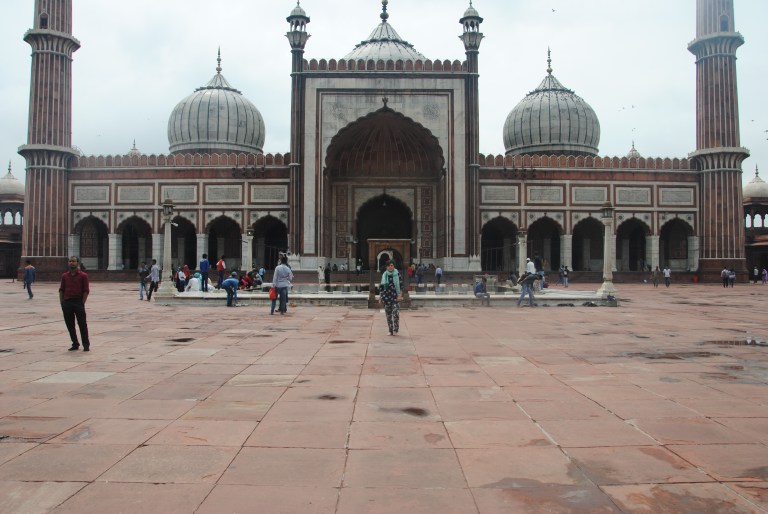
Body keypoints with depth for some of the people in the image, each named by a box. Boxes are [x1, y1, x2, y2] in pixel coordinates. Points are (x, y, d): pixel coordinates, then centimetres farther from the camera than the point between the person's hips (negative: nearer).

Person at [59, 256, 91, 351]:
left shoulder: (83, 275, -2)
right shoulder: (65, 276, 10)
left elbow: (86, 291, -4)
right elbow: (61, 290, 13)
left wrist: (82, 303, -10)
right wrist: (61, 302, 3)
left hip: (78, 302, -4)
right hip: (67, 303, 4)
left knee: (82, 324, -2)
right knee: (70, 325, 8)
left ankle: (86, 345, 4)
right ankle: (75, 344, 19)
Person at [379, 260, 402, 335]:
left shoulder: (397, 274, 2)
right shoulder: (384, 275, 9)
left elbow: (400, 285, -1)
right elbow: (381, 286, 12)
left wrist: (399, 295, -11)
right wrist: (380, 298, 10)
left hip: (395, 296, -3)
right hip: (386, 296, 3)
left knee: (395, 313, -14)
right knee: (388, 314, 5)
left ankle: (395, 330, -3)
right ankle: (390, 331, 14)